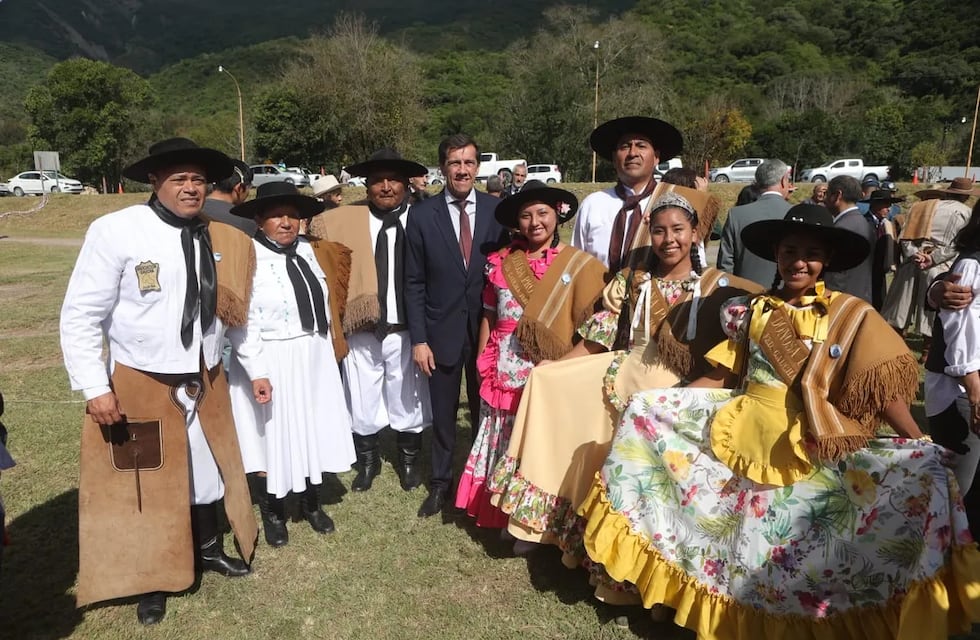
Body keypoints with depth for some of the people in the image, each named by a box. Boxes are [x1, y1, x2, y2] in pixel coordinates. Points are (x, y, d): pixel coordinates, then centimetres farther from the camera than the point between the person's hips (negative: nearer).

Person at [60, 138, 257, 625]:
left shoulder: (213, 235, 0)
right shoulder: (115, 230, -14)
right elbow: (80, 316, -13)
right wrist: (95, 387, -16)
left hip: (204, 383, 4)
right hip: (139, 386, -4)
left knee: (208, 471, 19)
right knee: (144, 483, 12)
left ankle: (208, 550, 44)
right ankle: (151, 580, 34)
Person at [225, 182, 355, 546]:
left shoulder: (308, 251, 5)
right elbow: (242, 322, -18)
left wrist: (329, 348, 14)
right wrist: (256, 372, -21)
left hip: (314, 359, 6)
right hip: (270, 362, -6)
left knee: (313, 431, 16)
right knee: (274, 437, 9)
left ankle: (311, 502, 37)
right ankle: (272, 512, 30)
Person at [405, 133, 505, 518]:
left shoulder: (497, 210, -3)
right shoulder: (422, 216, -4)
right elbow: (414, 283, -2)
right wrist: (418, 339, -6)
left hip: (487, 329, 1)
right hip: (442, 331, 0)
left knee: (485, 410, 13)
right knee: (443, 414, 13)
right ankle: (440, 483, 32)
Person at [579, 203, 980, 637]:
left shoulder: (850, 315, 0)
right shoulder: (755, 310, 11)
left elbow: (881, 389, -5)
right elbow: (723, 375, 12)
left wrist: (922, 447, -17)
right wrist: (665, 404, 6)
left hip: (815, 445, -3)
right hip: (740, 427, 3)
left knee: (917, 473, -23)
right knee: (645, 411, -4)